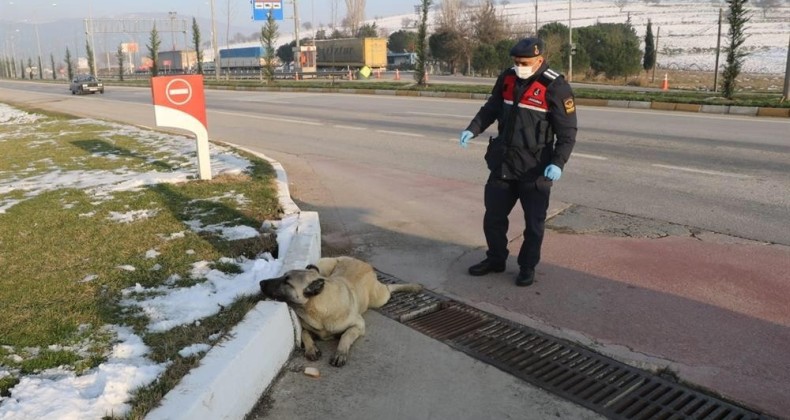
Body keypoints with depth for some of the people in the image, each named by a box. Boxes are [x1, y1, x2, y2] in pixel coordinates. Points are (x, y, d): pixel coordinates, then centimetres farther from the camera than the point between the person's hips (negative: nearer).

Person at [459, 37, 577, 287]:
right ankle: (495, 259, 32)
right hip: (502, 163, 5)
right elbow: (491, 109, 16)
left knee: (533, 223, 7)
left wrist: (558, 163, -24)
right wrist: (473, 129, 0)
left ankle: (527, 267, 24)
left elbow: (567, 132, -12)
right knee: (493, 216, 14)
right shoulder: (506, 79, 2)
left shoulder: (555, 87, -14)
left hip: (534, 168, -5)